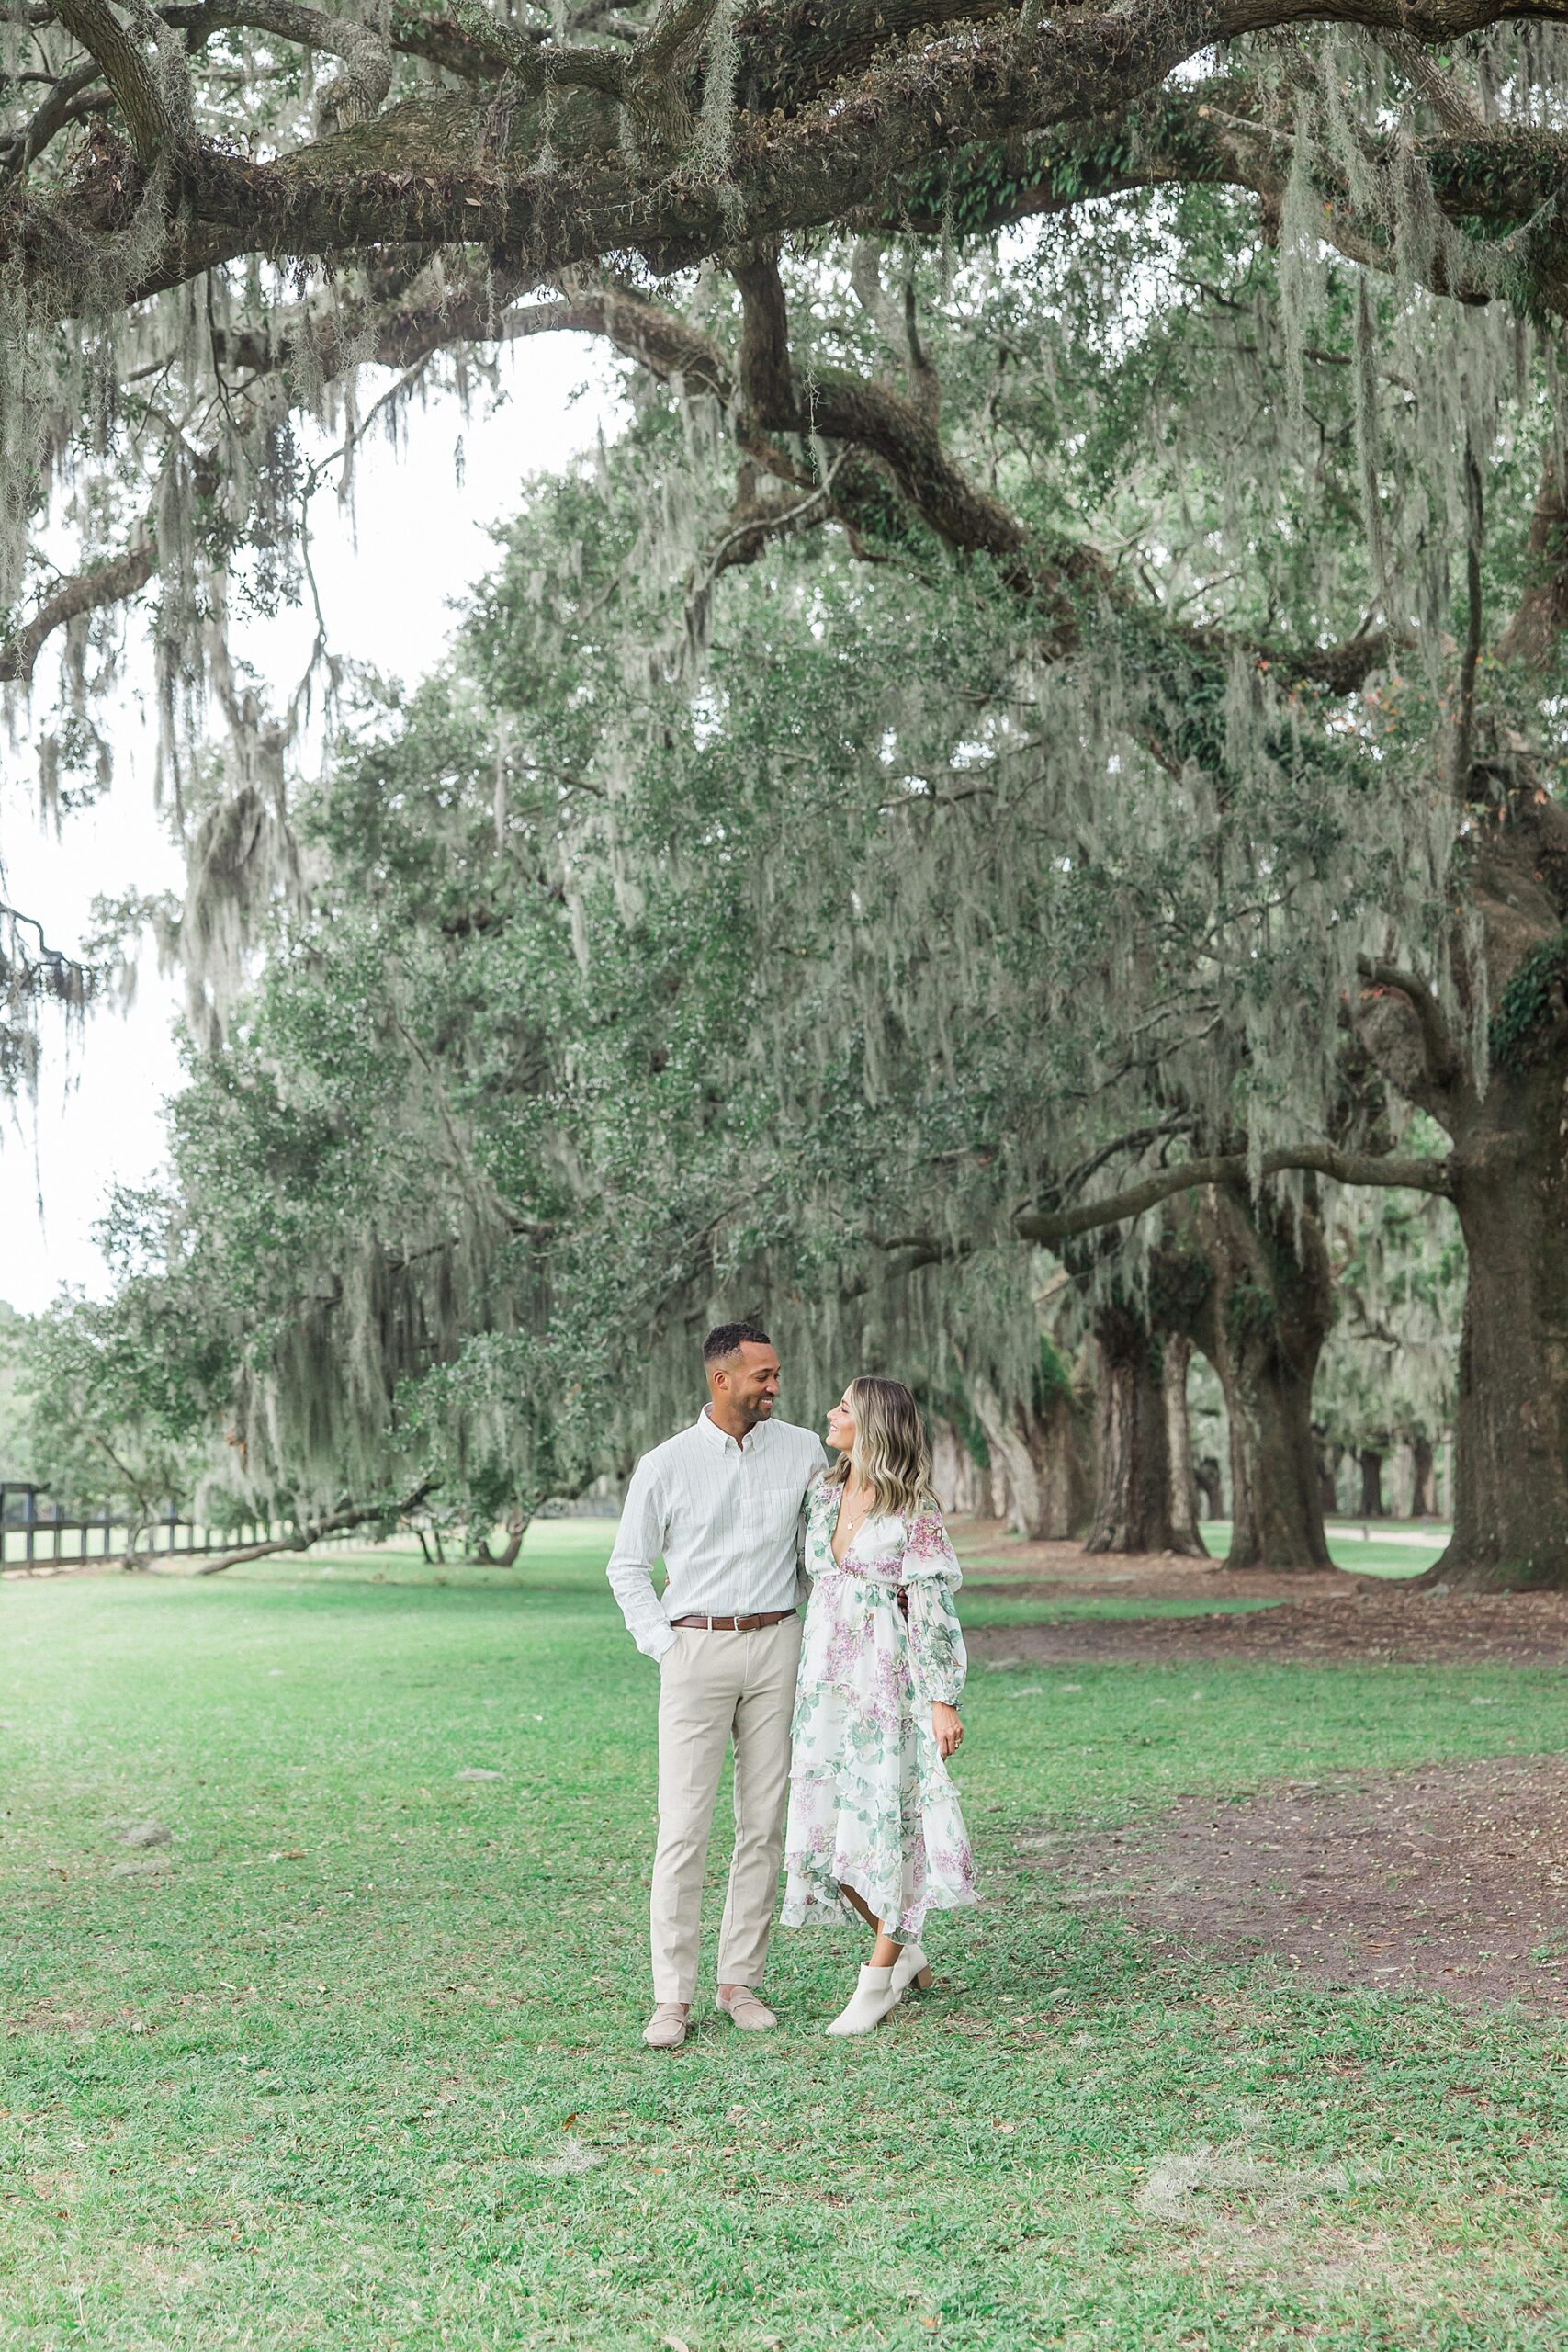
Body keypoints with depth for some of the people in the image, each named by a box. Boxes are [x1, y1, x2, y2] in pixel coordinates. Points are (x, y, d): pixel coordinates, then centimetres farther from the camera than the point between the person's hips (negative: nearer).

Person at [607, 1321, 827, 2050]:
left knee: (763, 1823, 5)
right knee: (683, 1828, -5)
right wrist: (663, 1645, -3)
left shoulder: (803, 1450, 5)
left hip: (776, 1646, 3)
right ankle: (672, 1997, 1)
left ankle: (741, 1982, 15)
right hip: (697, 1649, -3)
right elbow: (626, 1567, 7)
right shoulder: (665, 1466, -2)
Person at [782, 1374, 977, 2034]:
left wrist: (943, 1700, -14)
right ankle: (906, 1952, 24)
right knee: (825, 1817, 5)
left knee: (884, 1818, -1)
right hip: (825, 1676, 6)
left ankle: (879, 1979, 12)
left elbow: (933, 1608, -11)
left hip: (887, 1678, -6)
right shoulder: (823, 1493, 10)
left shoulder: (914, 1510, -9)